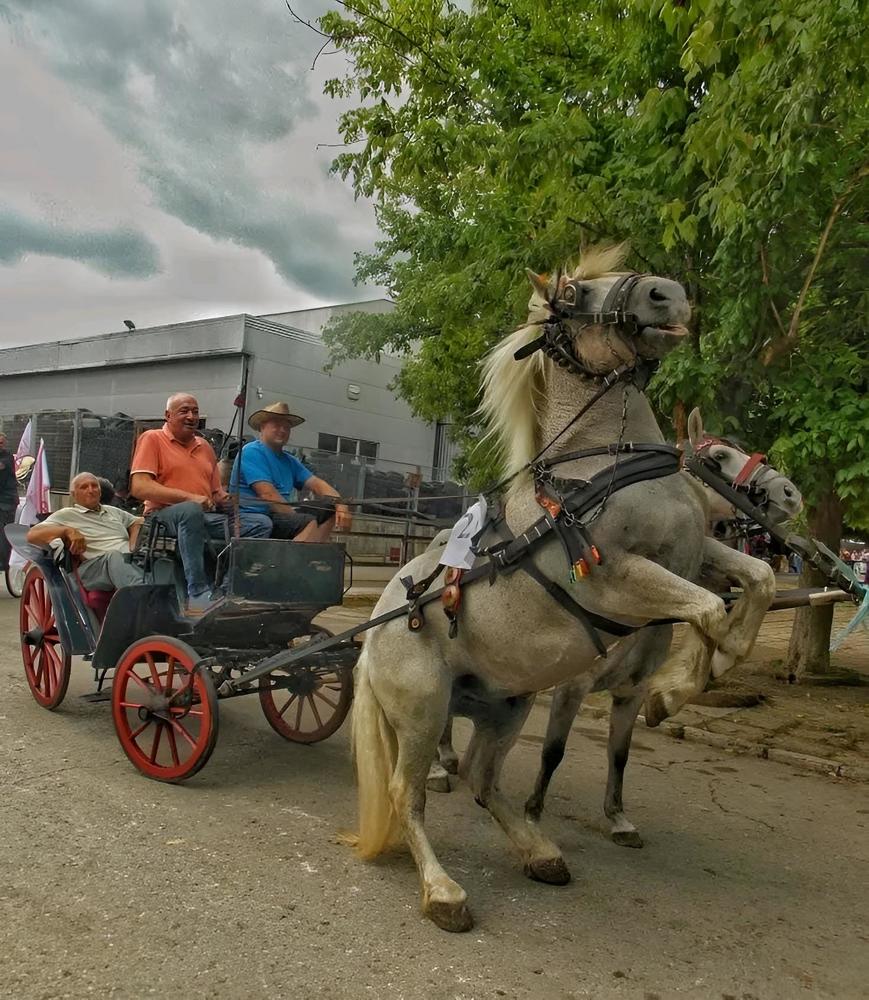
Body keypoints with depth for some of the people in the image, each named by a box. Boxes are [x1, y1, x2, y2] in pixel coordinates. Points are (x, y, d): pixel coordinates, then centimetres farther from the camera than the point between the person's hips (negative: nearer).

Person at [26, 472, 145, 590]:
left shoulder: (114, 511, 35)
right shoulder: (65, 515, 19)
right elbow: (32, 535, 8)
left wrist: (133, 546, 17)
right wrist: (68, 530, -9)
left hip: (131, 559, 5)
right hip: (94, 565, -5)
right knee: (115, 556, -43)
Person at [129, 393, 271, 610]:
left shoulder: (205, 446, 23)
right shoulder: (152, 439, 3)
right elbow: (139, 488, -10)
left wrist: (224, 498, -1)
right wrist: (189, 497, -20)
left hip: (206, 516, 6)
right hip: (164, 514, -6)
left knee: (261, 523, -13)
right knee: (191, 510, -41)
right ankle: (198, 594, -38)